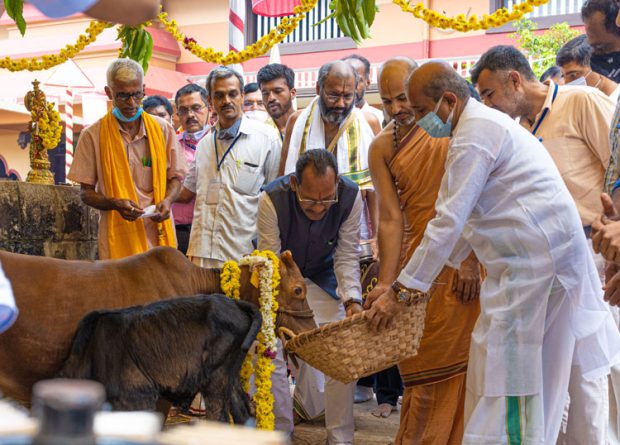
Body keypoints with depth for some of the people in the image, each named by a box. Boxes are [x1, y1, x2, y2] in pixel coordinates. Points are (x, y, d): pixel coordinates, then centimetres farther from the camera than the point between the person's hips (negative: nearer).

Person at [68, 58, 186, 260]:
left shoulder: (163, 129, 9)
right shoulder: (93, 135, 2)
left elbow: (175, 177, 16)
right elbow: (86, 192, 4)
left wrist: (167, 200, -5)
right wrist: (115, 204, -15)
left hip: (159, 234, 2)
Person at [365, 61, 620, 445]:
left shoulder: (475, 135, -15)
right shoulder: (483, 122, 17)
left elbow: (448, 222, -19)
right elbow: (466, 213, 23)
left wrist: (401, 291, -16)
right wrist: (446, 264, 22)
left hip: (534, 260, -10)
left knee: (509, 376, -6)